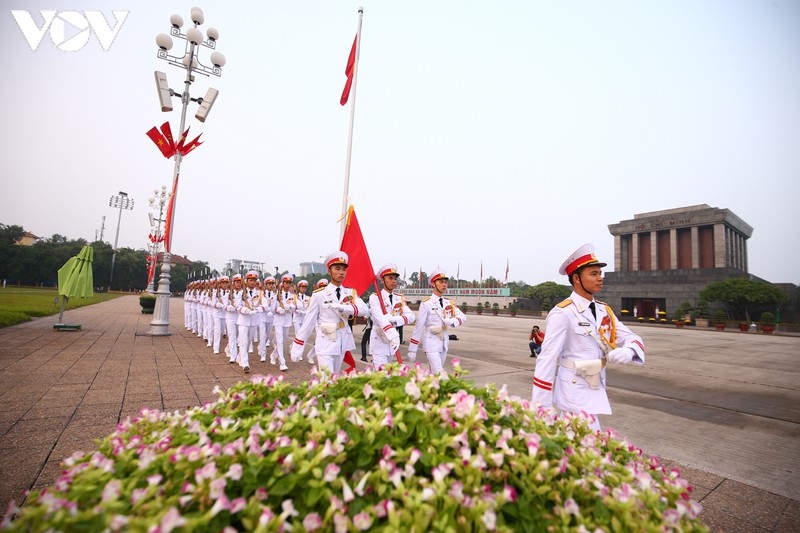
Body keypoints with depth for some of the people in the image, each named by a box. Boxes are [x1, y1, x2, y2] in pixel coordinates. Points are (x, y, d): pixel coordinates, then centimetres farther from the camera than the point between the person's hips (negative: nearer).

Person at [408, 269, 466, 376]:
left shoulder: (449, 302, 6)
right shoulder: (426, 303, -11)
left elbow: (463, 316, -1)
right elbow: (418, 327, -10)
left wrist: (452, 321, -24)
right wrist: (412, 350, -9)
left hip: (444, 342, 6)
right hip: (431, 343, -6)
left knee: (434, 373, 16)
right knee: (439, 374, -12)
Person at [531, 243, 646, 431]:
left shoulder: (604, 311, 6)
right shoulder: (563, 313, -18)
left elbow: (632, 338, 6)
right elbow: (547, 358, -19)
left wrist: (627, 351, -21)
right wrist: (542, 405, -18)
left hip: (596, 390, 7)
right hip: (574, 392, -7)